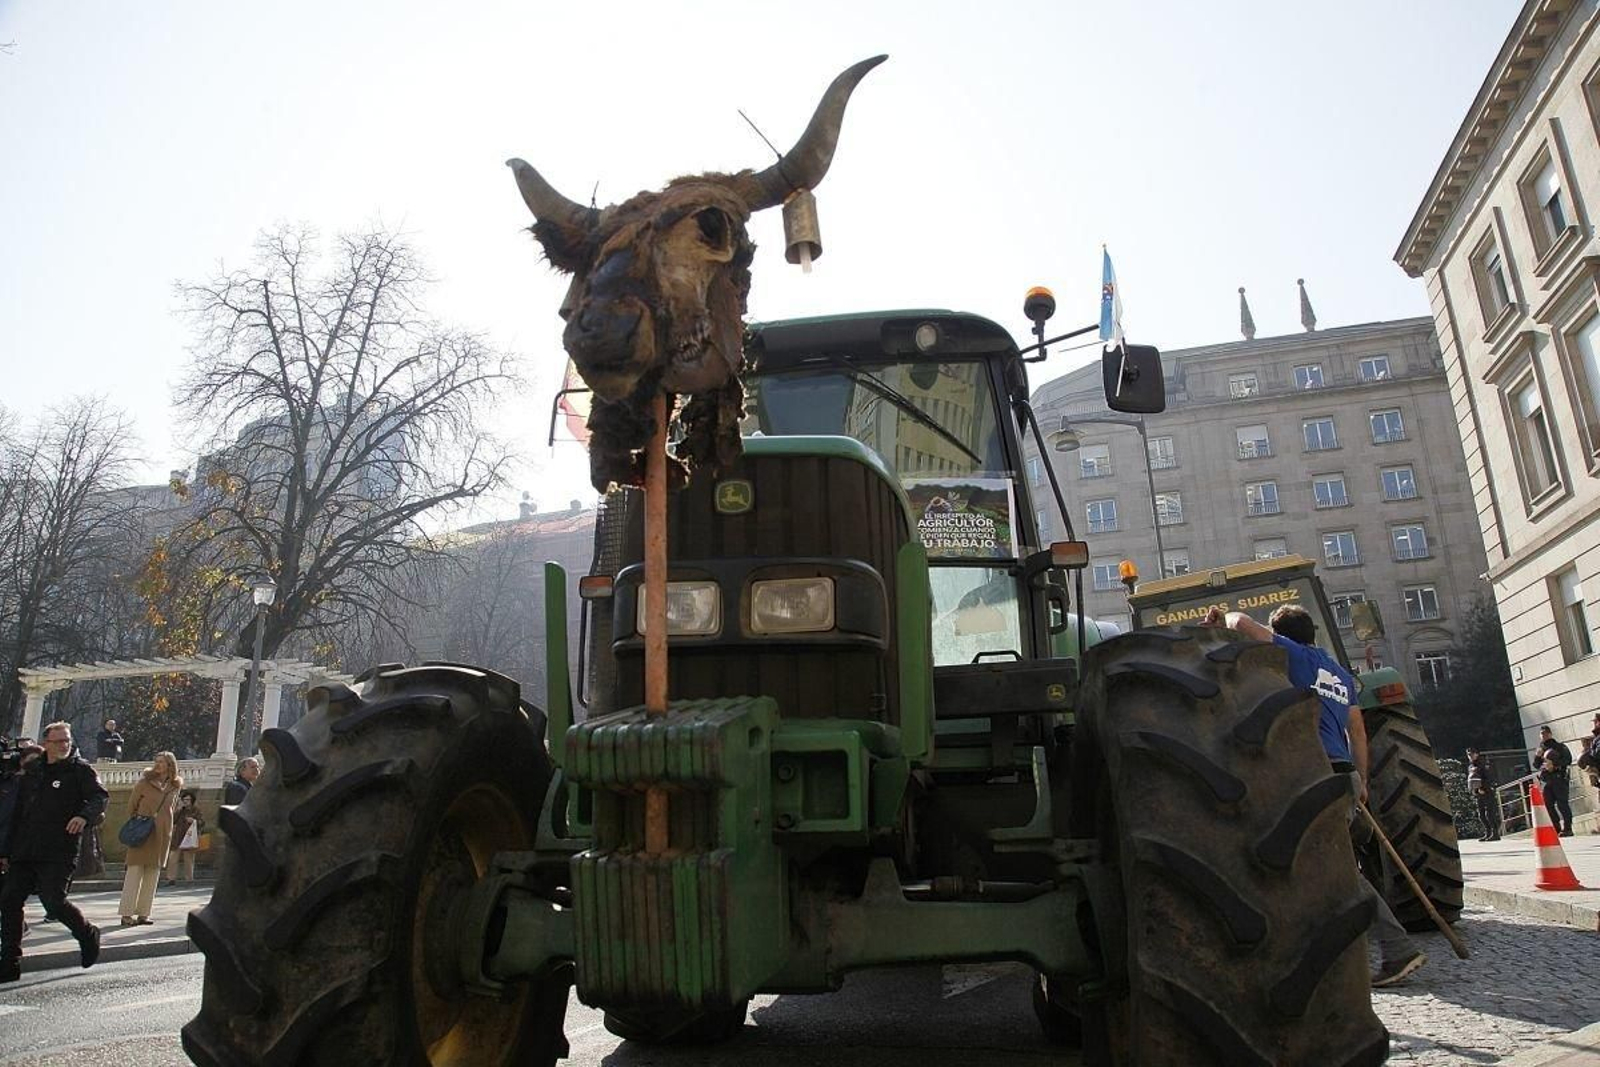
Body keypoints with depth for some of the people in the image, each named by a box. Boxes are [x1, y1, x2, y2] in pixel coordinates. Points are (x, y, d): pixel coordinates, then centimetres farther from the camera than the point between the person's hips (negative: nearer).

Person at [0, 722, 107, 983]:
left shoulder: (80, 769, 0)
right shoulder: (32, 773, 17)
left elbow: (100, 796, -14)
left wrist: (84, 815, -35)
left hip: (59, 853, -6)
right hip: (24, 853, 6)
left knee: (53, 900, -13)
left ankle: (88, 934, 14)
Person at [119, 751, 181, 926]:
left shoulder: (175, 786, 7)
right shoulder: (144, 782, -4)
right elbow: (131, 805, 3)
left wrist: (164, 825, 13)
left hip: (162, 835, 4)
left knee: (153, 874, 6)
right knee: (135, 871, -4)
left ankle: (143, 914, 11)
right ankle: (127, 914, 0)